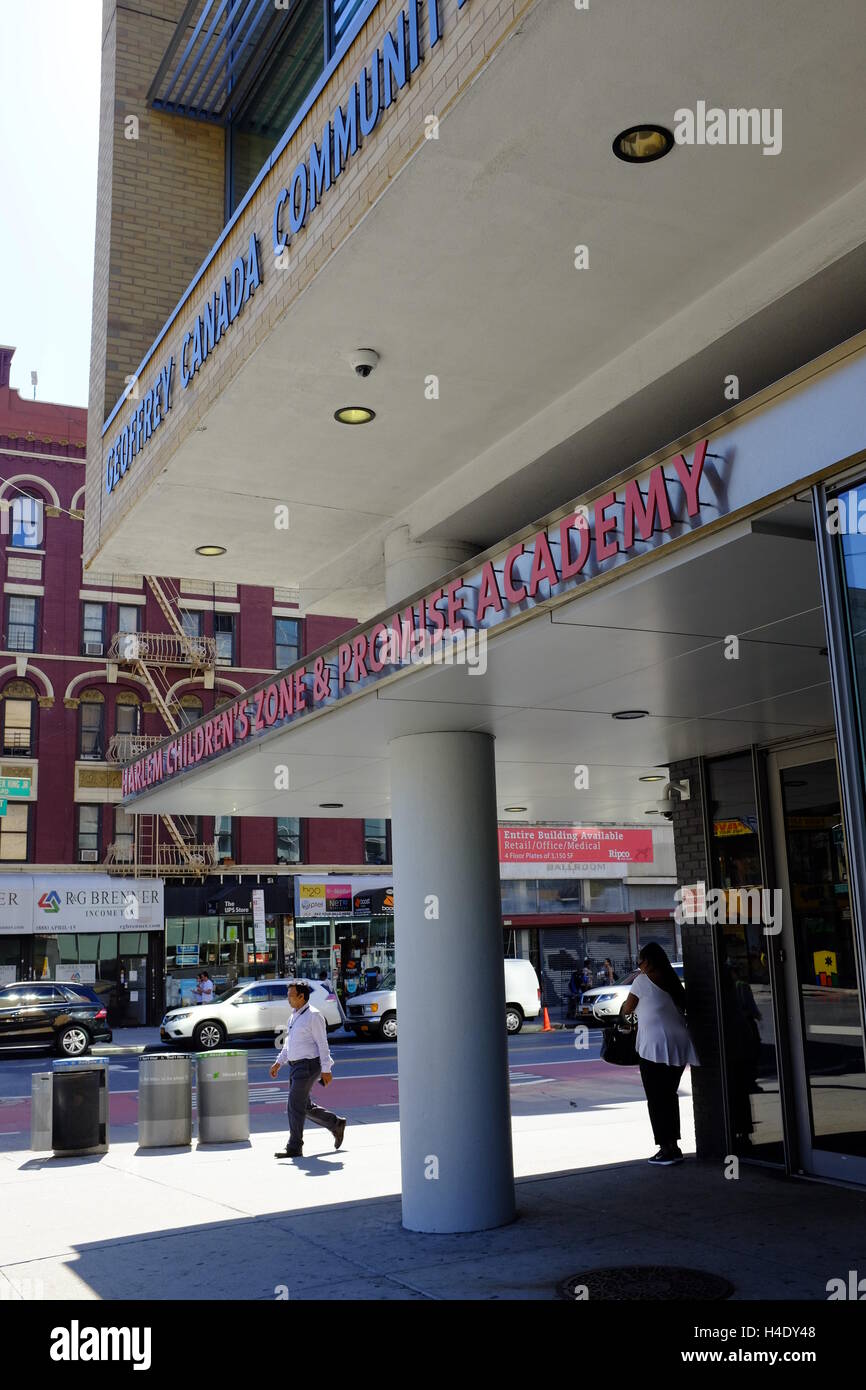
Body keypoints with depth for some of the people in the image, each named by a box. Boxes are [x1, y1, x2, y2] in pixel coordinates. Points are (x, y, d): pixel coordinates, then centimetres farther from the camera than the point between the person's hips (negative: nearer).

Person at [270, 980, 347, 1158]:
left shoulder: (313, 1016, -13)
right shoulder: (294, 1015, 14)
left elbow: (322, 1043, -15)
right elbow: (289, 1042, 22)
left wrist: (326, 1070, -17)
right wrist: (279, 1062, 16)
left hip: (308, 1065, -9)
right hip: (296, 1066, 9)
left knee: (296, 1105, -7)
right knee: (305, 1106, 13)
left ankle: (294, 1147, 1)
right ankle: (336, 1124, 28)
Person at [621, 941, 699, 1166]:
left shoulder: (642, 981, -4)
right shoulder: (672, 981, 14)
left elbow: (627, 1009, 3)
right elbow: (682, 1008, 19)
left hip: (655, 1046, -7)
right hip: (679, 1044, 7)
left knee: (656, 1098, 1)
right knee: (669, 1095, 17)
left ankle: (667, 1148, -2)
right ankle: (673, 1145, 19)